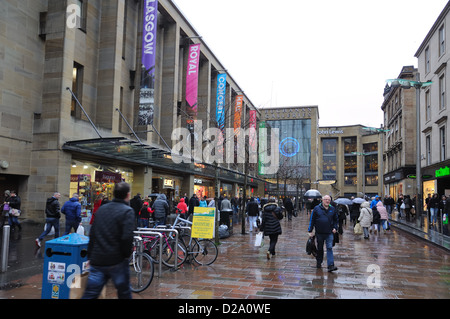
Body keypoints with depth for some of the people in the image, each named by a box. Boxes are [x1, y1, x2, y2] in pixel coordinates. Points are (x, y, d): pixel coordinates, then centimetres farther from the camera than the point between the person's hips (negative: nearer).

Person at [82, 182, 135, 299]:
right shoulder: (127, 211, -10)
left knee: (90, 294, 7)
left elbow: (92, 234, 13)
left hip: (97, 261, 5)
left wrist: (90, 256, 19)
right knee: (124, 293, 14)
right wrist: (127, 254, -3)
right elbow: (127, 237, -20)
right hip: (116, 261, -5)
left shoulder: (101, 209, 9)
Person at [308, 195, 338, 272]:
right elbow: (312, 220, 0)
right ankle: (319, 263, 30)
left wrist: (335, 228, 2)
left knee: (329, 248, -9)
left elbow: (335, 220, 17)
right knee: (320, 248, 13)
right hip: (319, 233, 0)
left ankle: (331, 265, -13)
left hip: (329, 233, 1)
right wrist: (310, 231, -2)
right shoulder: (317, 208, -2)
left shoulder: (332, 209, 6)